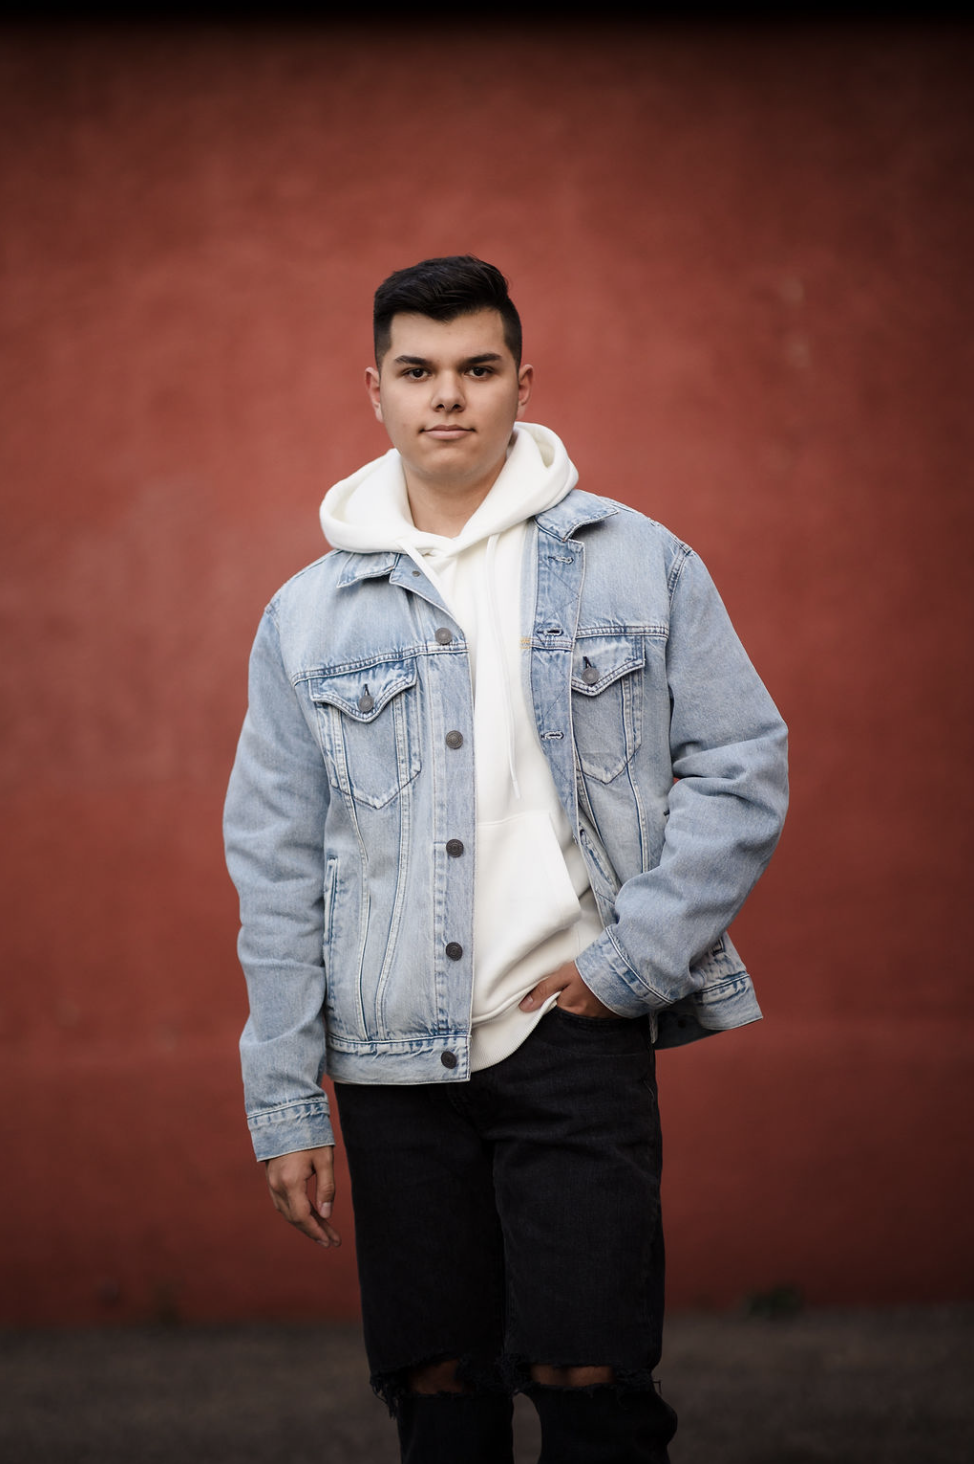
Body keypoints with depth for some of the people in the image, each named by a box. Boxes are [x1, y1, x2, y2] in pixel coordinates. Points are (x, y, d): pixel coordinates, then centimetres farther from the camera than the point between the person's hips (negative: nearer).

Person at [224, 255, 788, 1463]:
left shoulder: (637, 567, 4)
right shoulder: (309, 614, 8)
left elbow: (742, 770, 3)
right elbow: (275, 863, 8)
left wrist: (636, 956, -6)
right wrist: (284, 1104, 4)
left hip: (578, 1034, -2)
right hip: (392, 1058, 2)